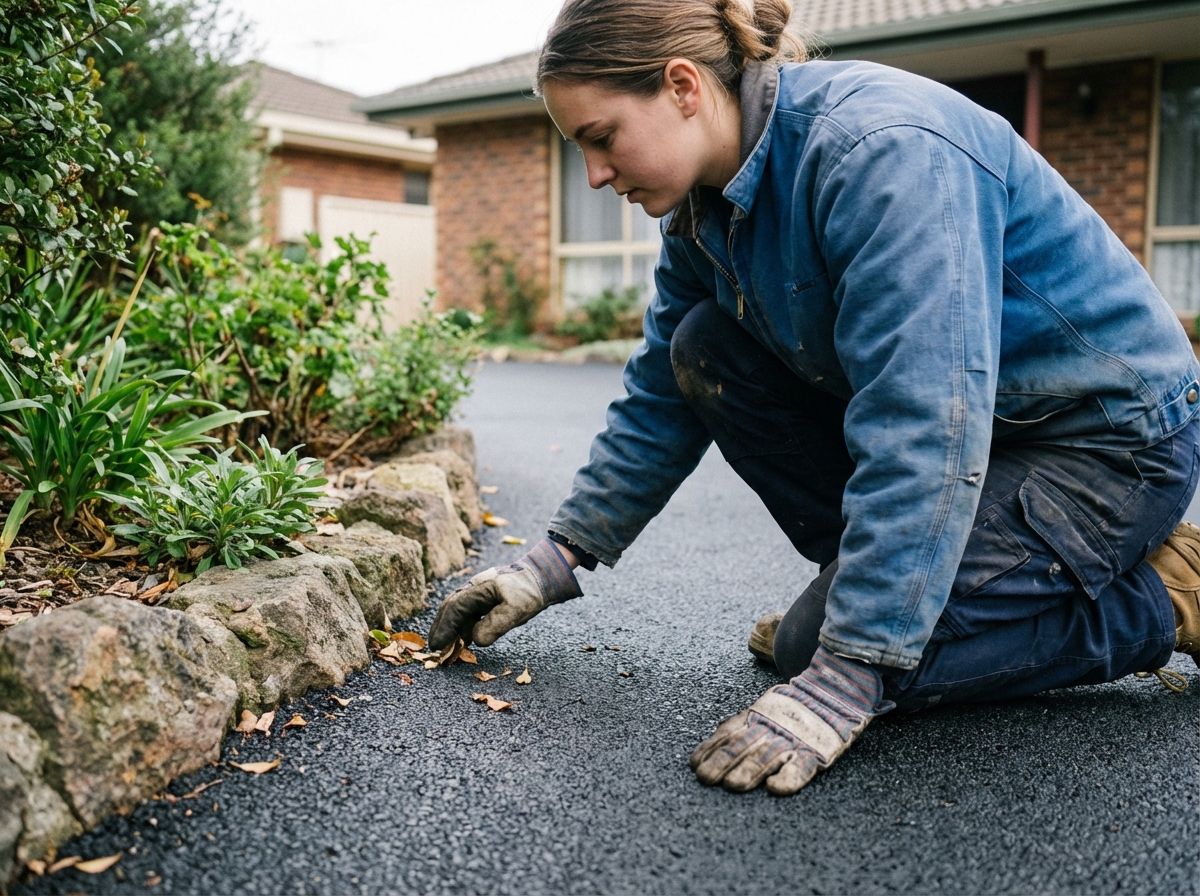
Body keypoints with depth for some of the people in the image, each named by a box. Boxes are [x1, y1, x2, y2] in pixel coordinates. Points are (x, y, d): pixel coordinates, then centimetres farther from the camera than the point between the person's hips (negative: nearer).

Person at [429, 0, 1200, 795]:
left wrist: (842, 677, -35)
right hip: (944, 406, 8)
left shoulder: (882, 148, -28)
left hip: (1116, 434, -8)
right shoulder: (712, 202, -1)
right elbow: (660, 398, 7)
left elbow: (923, 432, -35)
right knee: (706, 350, -5)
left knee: (824, 652, -18)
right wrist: (558, 560, 4)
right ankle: (865, 575, 4)